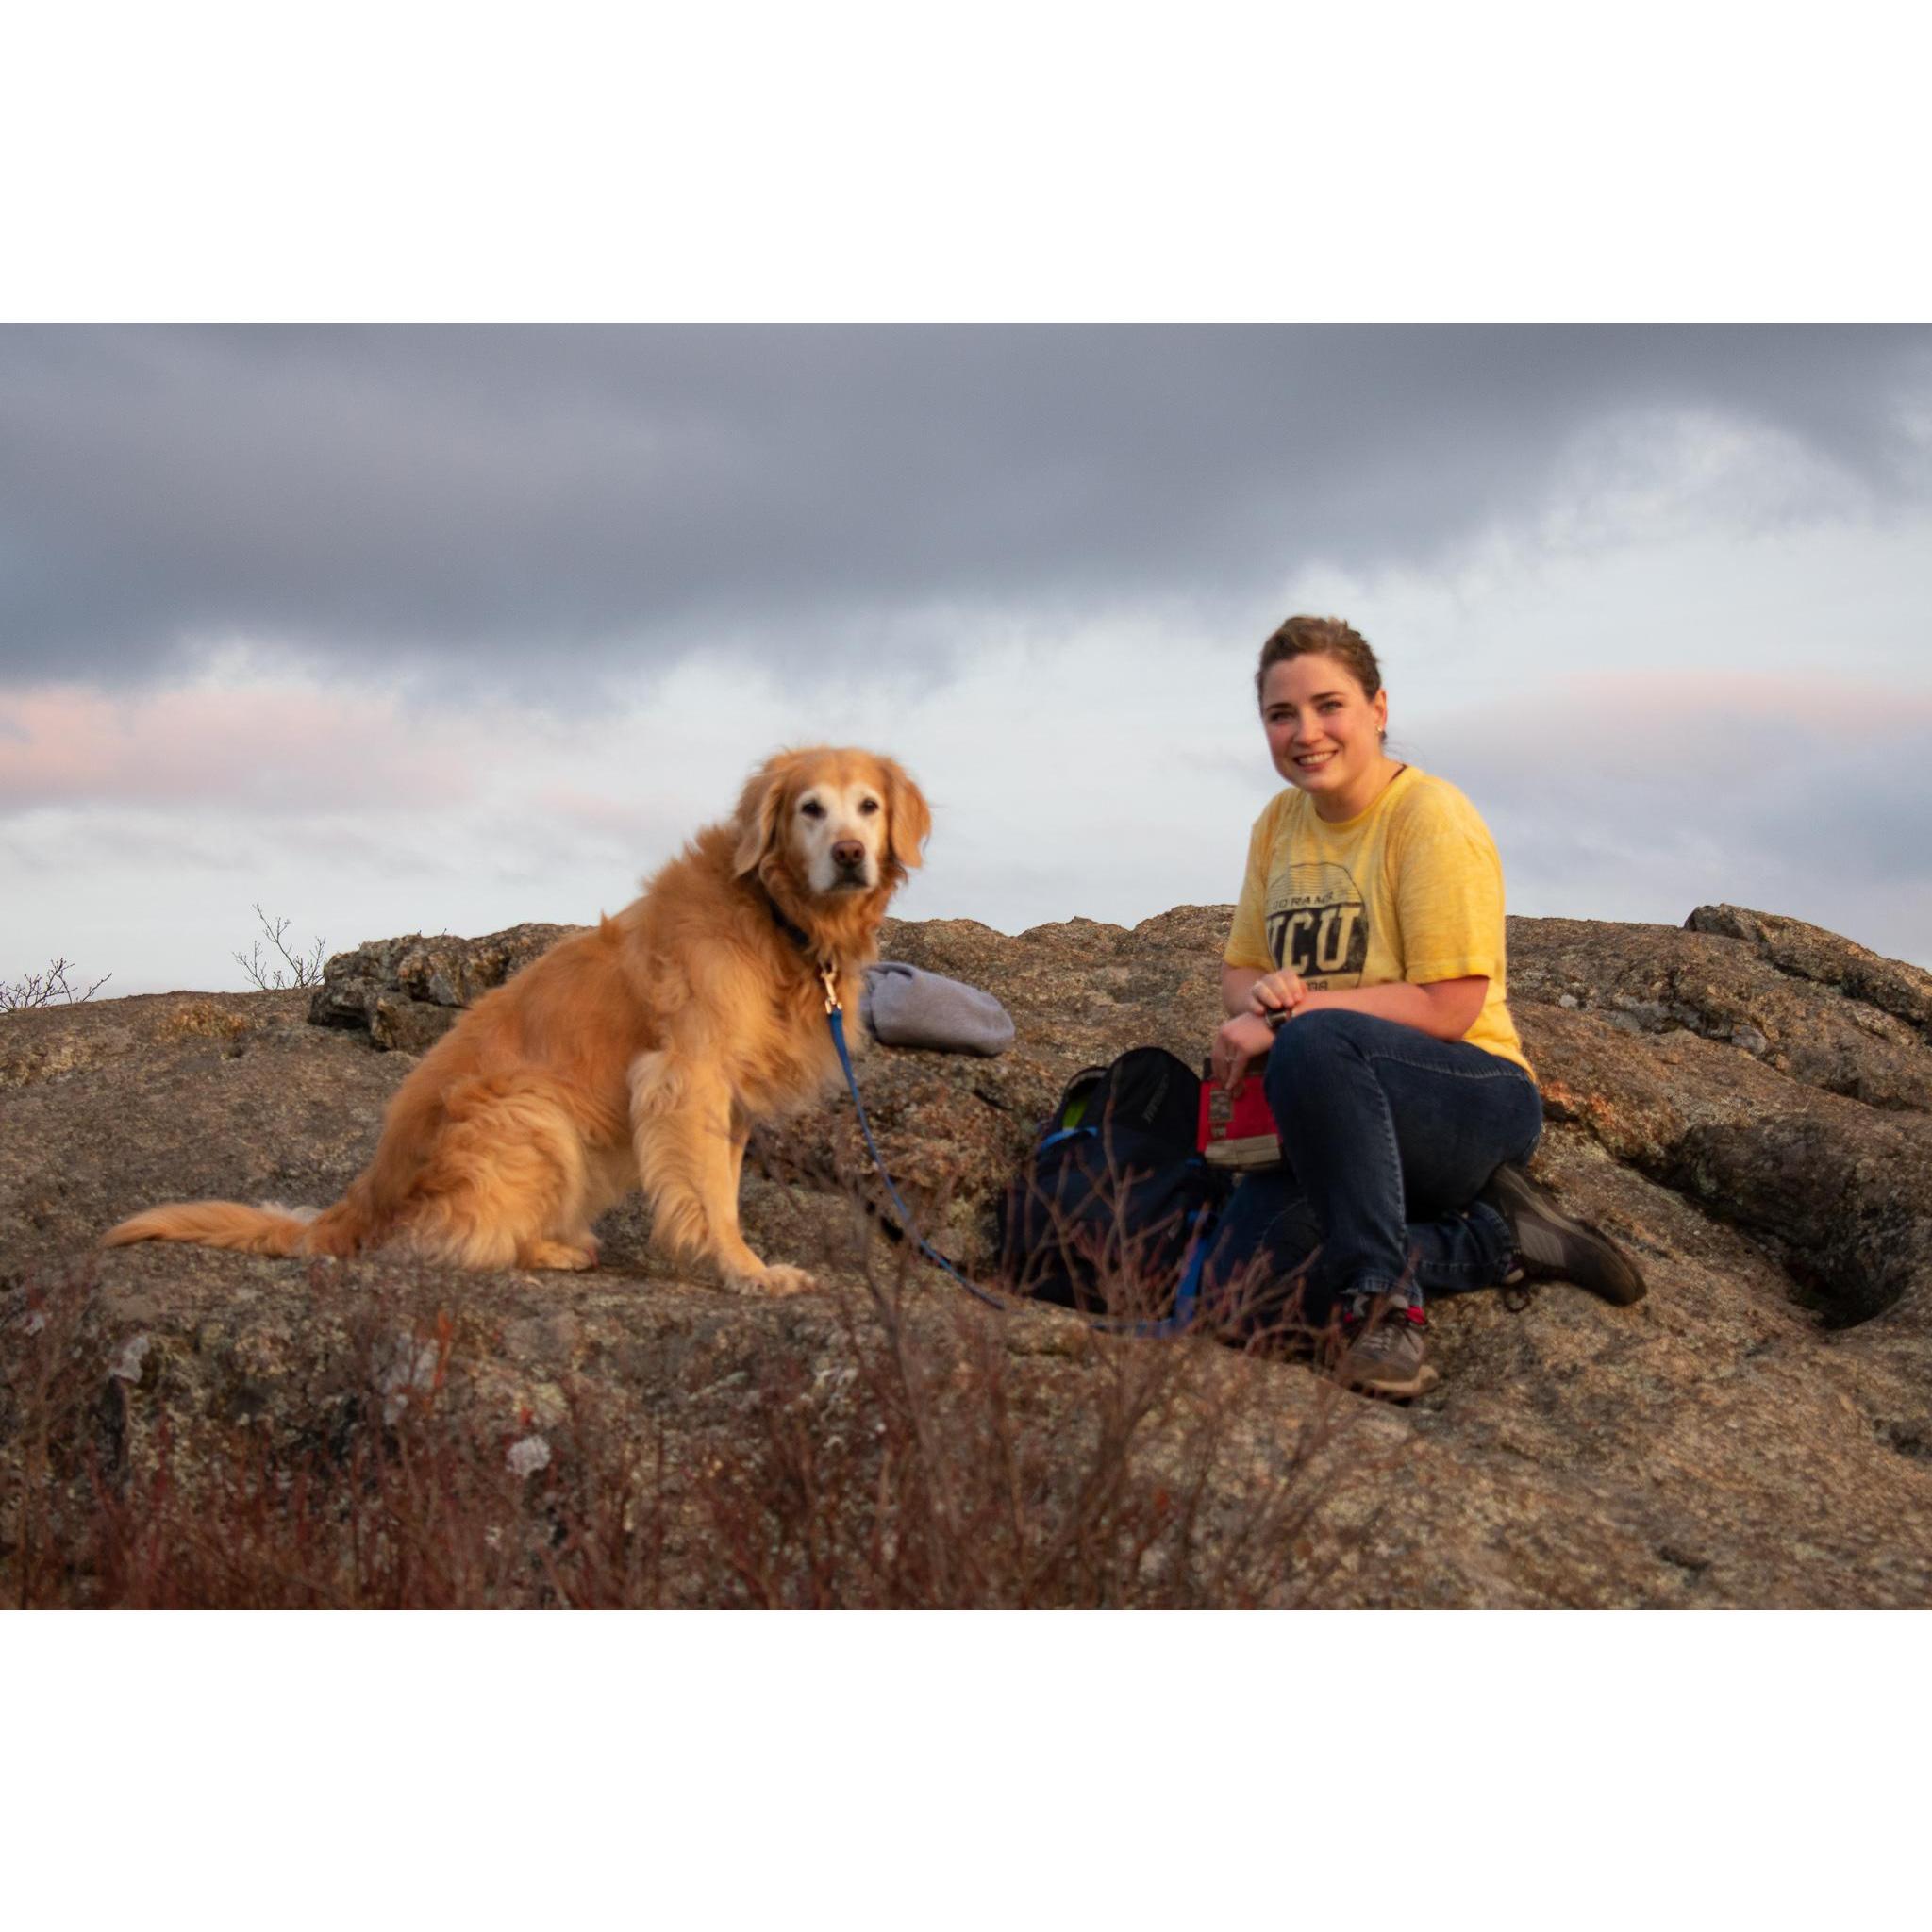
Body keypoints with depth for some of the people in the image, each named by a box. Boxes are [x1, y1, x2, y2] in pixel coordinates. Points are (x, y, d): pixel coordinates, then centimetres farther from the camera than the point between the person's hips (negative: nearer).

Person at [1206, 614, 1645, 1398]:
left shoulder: (1430, 817, -10)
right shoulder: (1280, 823, 11)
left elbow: (1447, 1008, -16)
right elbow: (1238, 973, 14)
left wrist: (1289, 1016, -21)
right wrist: (1260, 993, -12)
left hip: (1472, 1102, -7)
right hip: (1333, 1120, 7)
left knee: (1313, 1042, -38)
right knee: (1241, 1287, -19)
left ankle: (1381, 1302, -29)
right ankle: (1498, 1237, -5)